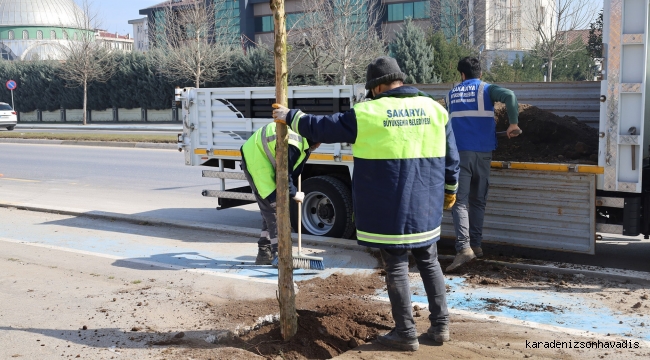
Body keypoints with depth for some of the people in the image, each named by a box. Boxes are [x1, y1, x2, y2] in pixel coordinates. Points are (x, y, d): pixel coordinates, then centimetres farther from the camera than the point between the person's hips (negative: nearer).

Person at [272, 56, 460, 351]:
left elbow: (324, 128, -1)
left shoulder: (368, 113, -9)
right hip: (425, 207, 5)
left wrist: (291, 117, 14)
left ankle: (406, 334, 11)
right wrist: (450, 189, 25)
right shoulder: (434, 108, 3)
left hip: (389, 210, -4)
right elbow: (450, 156, 10)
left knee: (396, 268, 5)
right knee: (429, 263, 17)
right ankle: (440, 326, 23)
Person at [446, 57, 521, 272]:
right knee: (478, 201, 14)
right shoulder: (486, 89, 7)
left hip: (459, 152, 0)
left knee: (460, 201, -7)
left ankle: (463, 247, -22)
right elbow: (509, 96, -13)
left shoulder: (451, 94, 16)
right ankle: (476, 245, 16)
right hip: (482, 152, 0)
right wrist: (513, 123, -6)